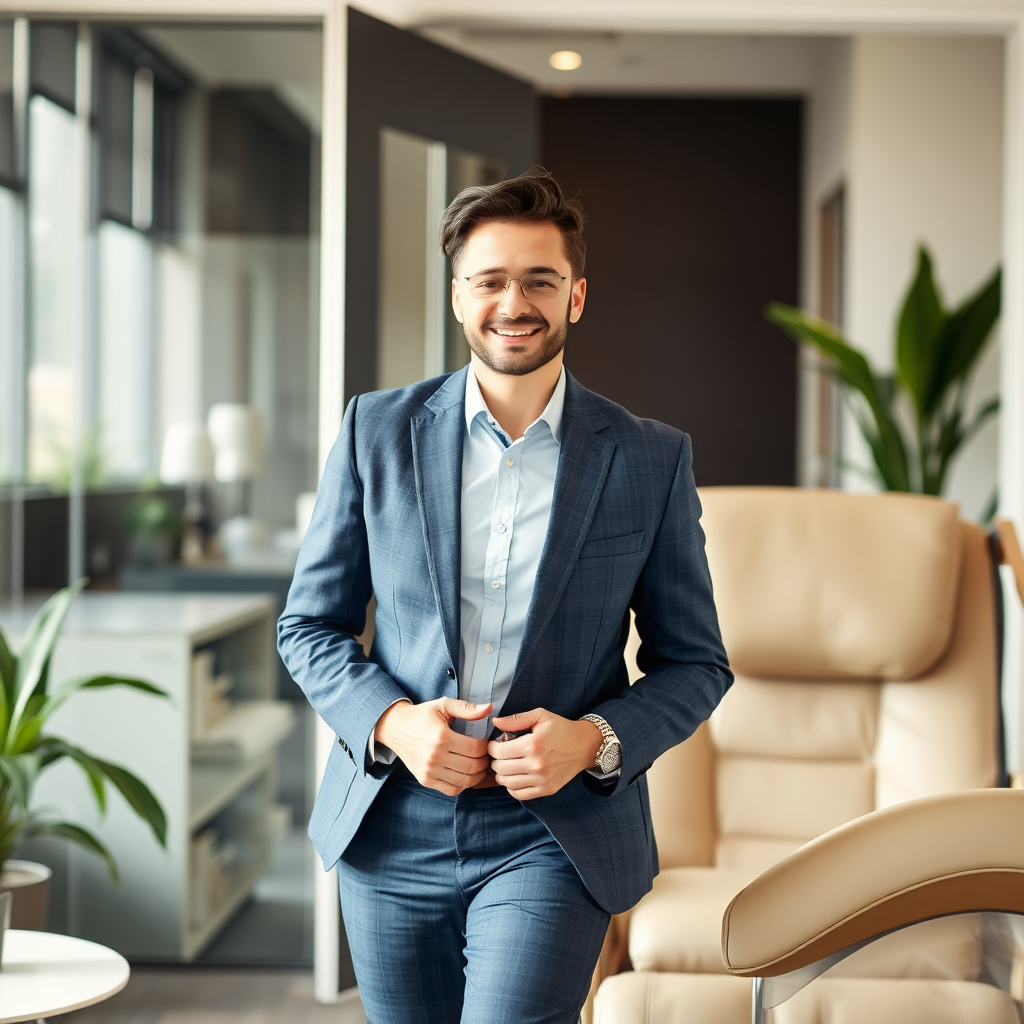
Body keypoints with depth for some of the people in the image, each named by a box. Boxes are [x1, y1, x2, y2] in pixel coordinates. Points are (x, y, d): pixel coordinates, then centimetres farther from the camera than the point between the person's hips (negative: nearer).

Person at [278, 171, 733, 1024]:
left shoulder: (652, 460, -1)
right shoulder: (377, 432, 1)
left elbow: (695, 664, 4)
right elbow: (309, 626, 6)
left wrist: (595, 739, -14)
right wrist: (391, 722, -12)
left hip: (555, 840, -2)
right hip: (393, 836, 2)